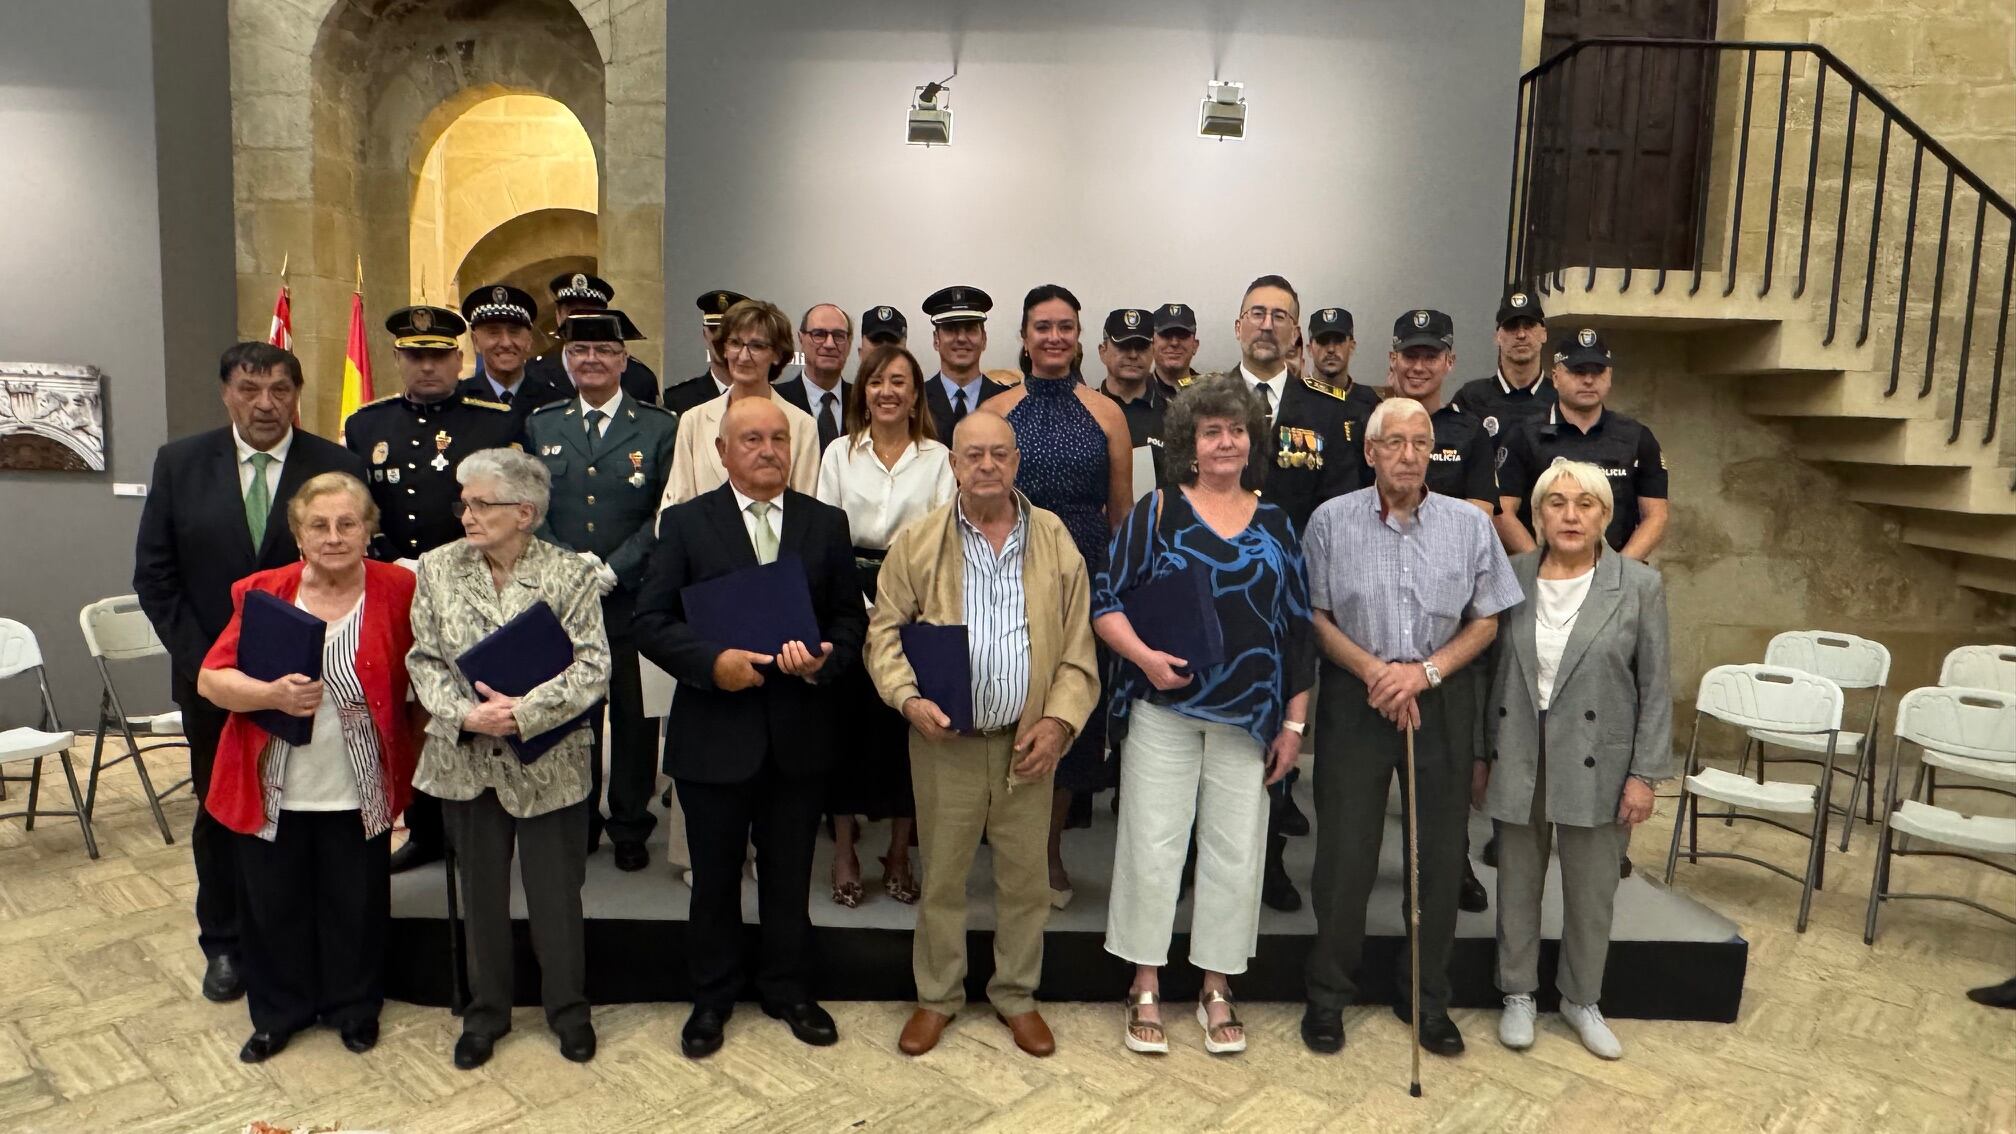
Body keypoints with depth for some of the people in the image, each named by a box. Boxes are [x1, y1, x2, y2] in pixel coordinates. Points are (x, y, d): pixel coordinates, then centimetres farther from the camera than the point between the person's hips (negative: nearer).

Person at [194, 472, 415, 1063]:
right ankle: (278, 1013, 38)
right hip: (271, 790, 2)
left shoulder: (399, 590, -8)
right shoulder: (262, 592, -3)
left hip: (358, 791, -1)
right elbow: (209, 679, -5)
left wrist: (408, 754, -10)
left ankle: (355, 1007, 36)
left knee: (356, 905, 13)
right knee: (272, 906, 15)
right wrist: (272, 694, -23)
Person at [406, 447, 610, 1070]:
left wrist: (523, 712, -23)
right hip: (465, 759, 3)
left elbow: (593, 668, -13)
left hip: (548, 763, -2)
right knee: (480, 893, 16)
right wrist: (464, 715, -16)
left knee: (556, 894, 9)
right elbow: (424, 660, 0)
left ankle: (568, 1009, 31)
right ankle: (485, 1012, 35)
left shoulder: (569, 574, -9)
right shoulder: (437, 568, 0)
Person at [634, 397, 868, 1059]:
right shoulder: (685, 523, -1)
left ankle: (788, 990, 35)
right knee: (715, 877, 14)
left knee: (789, 875, 15)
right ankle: (712, 998, 34)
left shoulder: (827, 524, 4)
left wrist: (825, 660, -15)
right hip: (714, 734, -1)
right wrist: (712, 662, -21)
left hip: (801, 734, 2)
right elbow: (651, 622, -5)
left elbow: (851, 618, 5)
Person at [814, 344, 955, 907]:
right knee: (847, 718, 3)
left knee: (907, 722, 3)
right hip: (849, 596, 1)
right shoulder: (839, 454, 7)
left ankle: (899, 853, 19)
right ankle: (844, 851, 17)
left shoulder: (937, 459, 4)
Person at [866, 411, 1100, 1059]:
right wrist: (908, 698, -15)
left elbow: (1079, 645, 3)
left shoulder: (1056, 541, 2)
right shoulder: (918, 543, -1)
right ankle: (937, 996, 31)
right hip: (945, 741, -1)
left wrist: (1059, 719, -7)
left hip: (1028, 742, 1)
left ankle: (1016, 995, 32)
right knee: (941, 876, 11)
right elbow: (885, 632, 1)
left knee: (1025, 877, 11)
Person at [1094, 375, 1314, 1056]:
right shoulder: (1157, 512, 1)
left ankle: (1216, 989, 24)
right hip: (1163, 710, -2)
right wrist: (1143, 655, -19)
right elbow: (1106, 600, -2)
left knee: (1237, 850, 7)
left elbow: (1299, 627, 9)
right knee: (1152, 843, 2)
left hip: (1248, 717, 2)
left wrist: (1295, 721, 5)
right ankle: (1146, 987, 18)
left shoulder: (1276, 526, 9)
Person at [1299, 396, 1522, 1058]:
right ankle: (1327, 996, 20)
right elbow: (1314, 616, -1)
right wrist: (1374, 670, -13)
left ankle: (1428, 1000, 26)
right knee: (1344, 854, 3)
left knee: (1440, 857, 8)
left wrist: (1425, 671, -10)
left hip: (1442, 703, 2)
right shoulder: (1331, 522, -1)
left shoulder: (1469, 525, 3)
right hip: (1355, 702, -1)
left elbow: (1486, 622, 4)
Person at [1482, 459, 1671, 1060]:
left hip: (1597, 763, -1)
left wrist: (1646, 773, -6)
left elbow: (1655, 689, -3)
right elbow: (1490, 669, 5)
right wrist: (1480, 754, 6)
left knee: (1591, 890, 11)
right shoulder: (1511, 577, 0)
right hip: (1519, 759, 1)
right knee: (1518, 884, 13)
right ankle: (1518, 994, 31)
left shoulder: (1639, 586, -5)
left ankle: (1581, 999, 32)